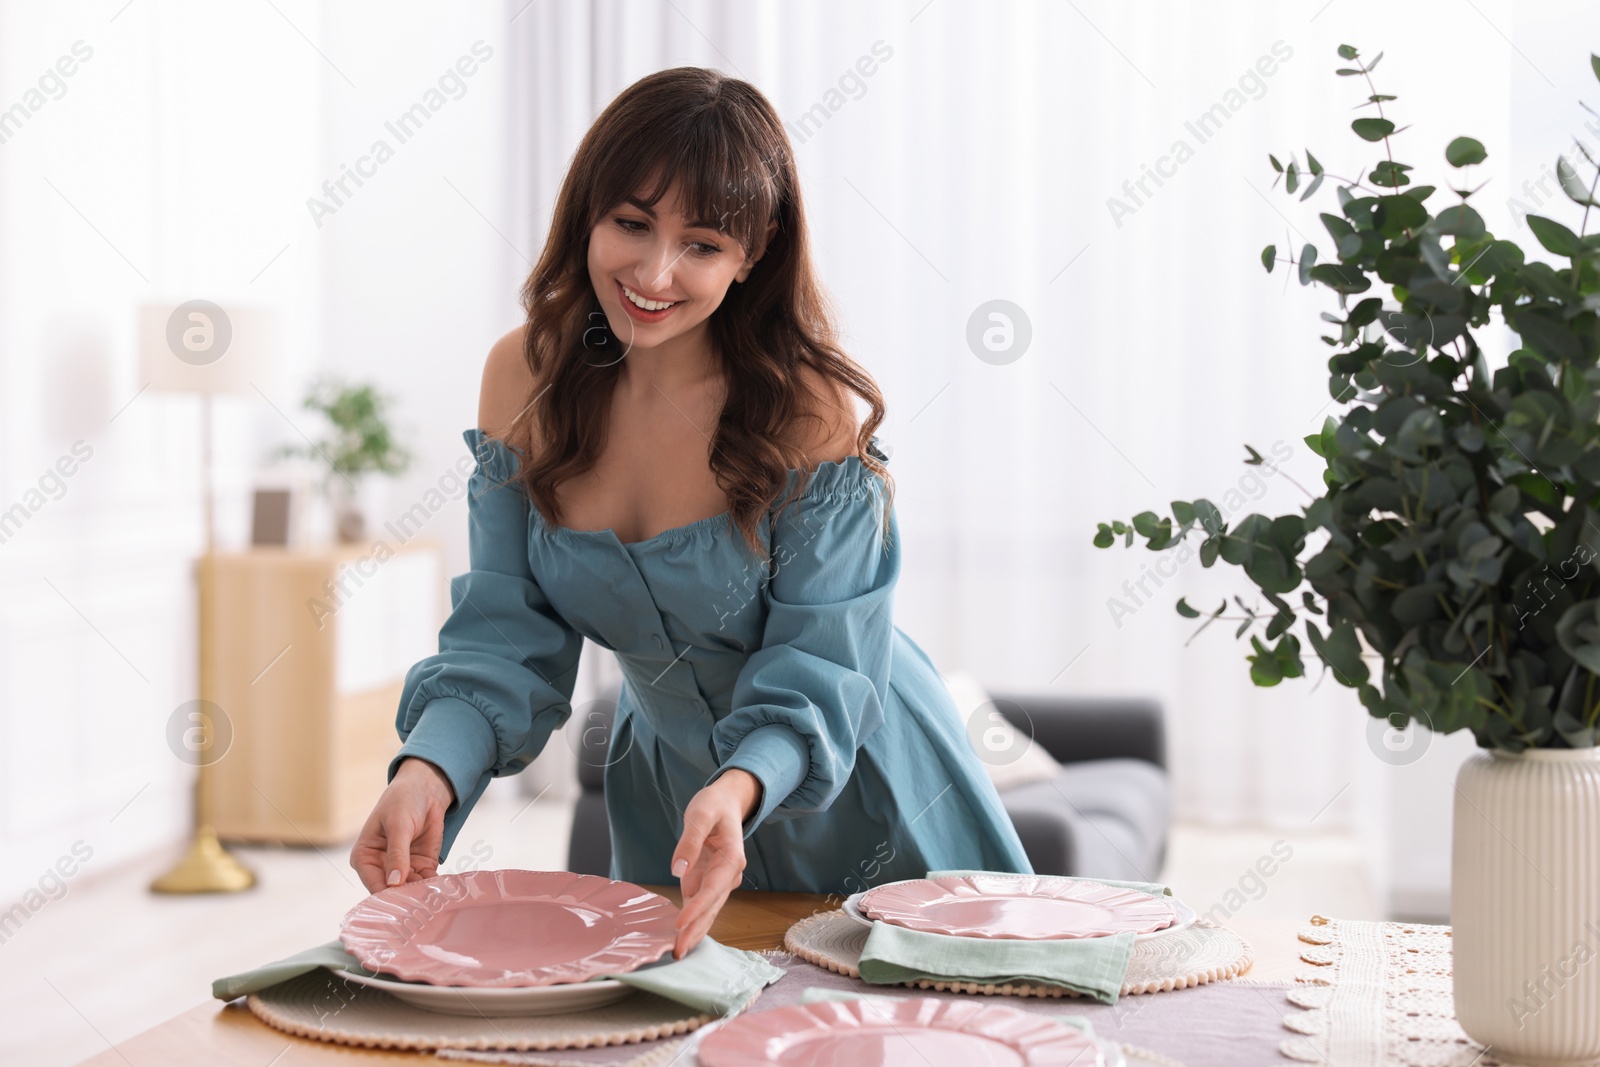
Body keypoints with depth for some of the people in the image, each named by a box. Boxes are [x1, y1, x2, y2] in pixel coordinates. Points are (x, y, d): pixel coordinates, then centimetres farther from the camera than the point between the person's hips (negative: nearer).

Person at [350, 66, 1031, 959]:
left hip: (856, 802, -3)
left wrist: (738, 790, -44)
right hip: (664, 789, 4)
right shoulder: (524, 379, -13)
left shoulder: (810, 408, -26)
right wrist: (431, 769, -30)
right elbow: (507, 632, -11)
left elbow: (818, 672, -25)